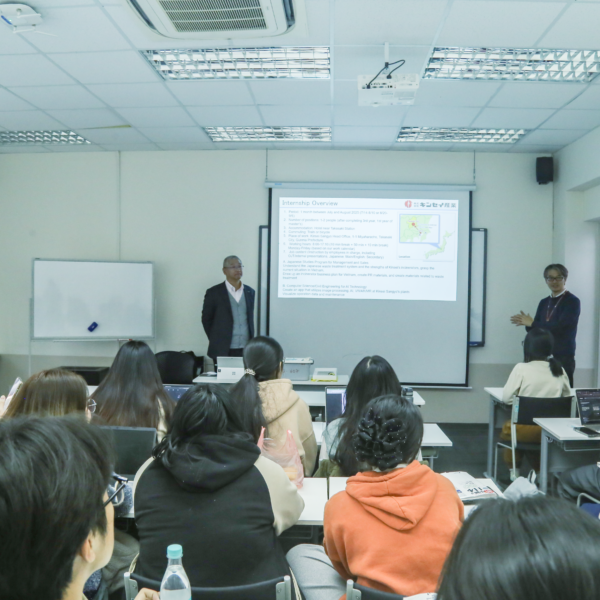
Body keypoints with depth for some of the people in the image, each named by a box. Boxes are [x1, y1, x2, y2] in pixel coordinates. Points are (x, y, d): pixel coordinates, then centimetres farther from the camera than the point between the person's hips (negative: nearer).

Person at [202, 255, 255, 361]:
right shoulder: (214, 293, -2)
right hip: (222, 351, -3)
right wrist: (216, 341, 2)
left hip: (245, 350, 3)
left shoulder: (250, 292, 9)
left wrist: (251, 344, 10)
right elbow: (206, 319, 3)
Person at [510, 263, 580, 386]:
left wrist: (532, 323, -13)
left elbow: (559, 327, -17)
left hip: (563, 358, -5)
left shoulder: (572, 302, -5)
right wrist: (528, 324, -10)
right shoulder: (544, 303, 14)